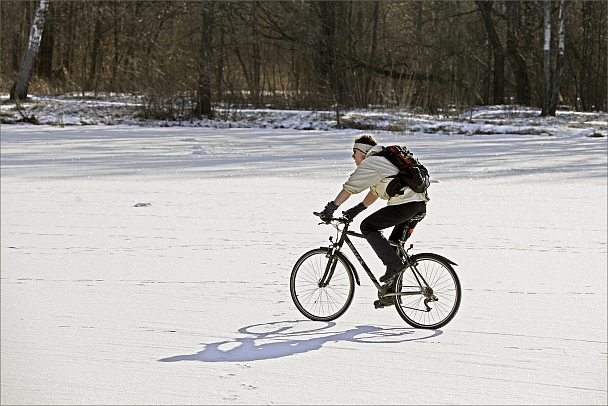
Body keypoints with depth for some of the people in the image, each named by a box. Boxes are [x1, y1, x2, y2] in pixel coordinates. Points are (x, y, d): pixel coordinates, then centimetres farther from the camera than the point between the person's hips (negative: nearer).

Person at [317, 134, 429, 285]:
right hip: (421, 204, 10)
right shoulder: (382, 161, 29)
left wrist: (330, 208, 5)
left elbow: (348, 188, -1)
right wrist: (356, 209, 31)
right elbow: (375, 191, 33)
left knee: (367, 226, 1)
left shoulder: (369, 164, 0)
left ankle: (393, 264, -8)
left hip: (405, 204, -10)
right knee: (395, 243, 20)